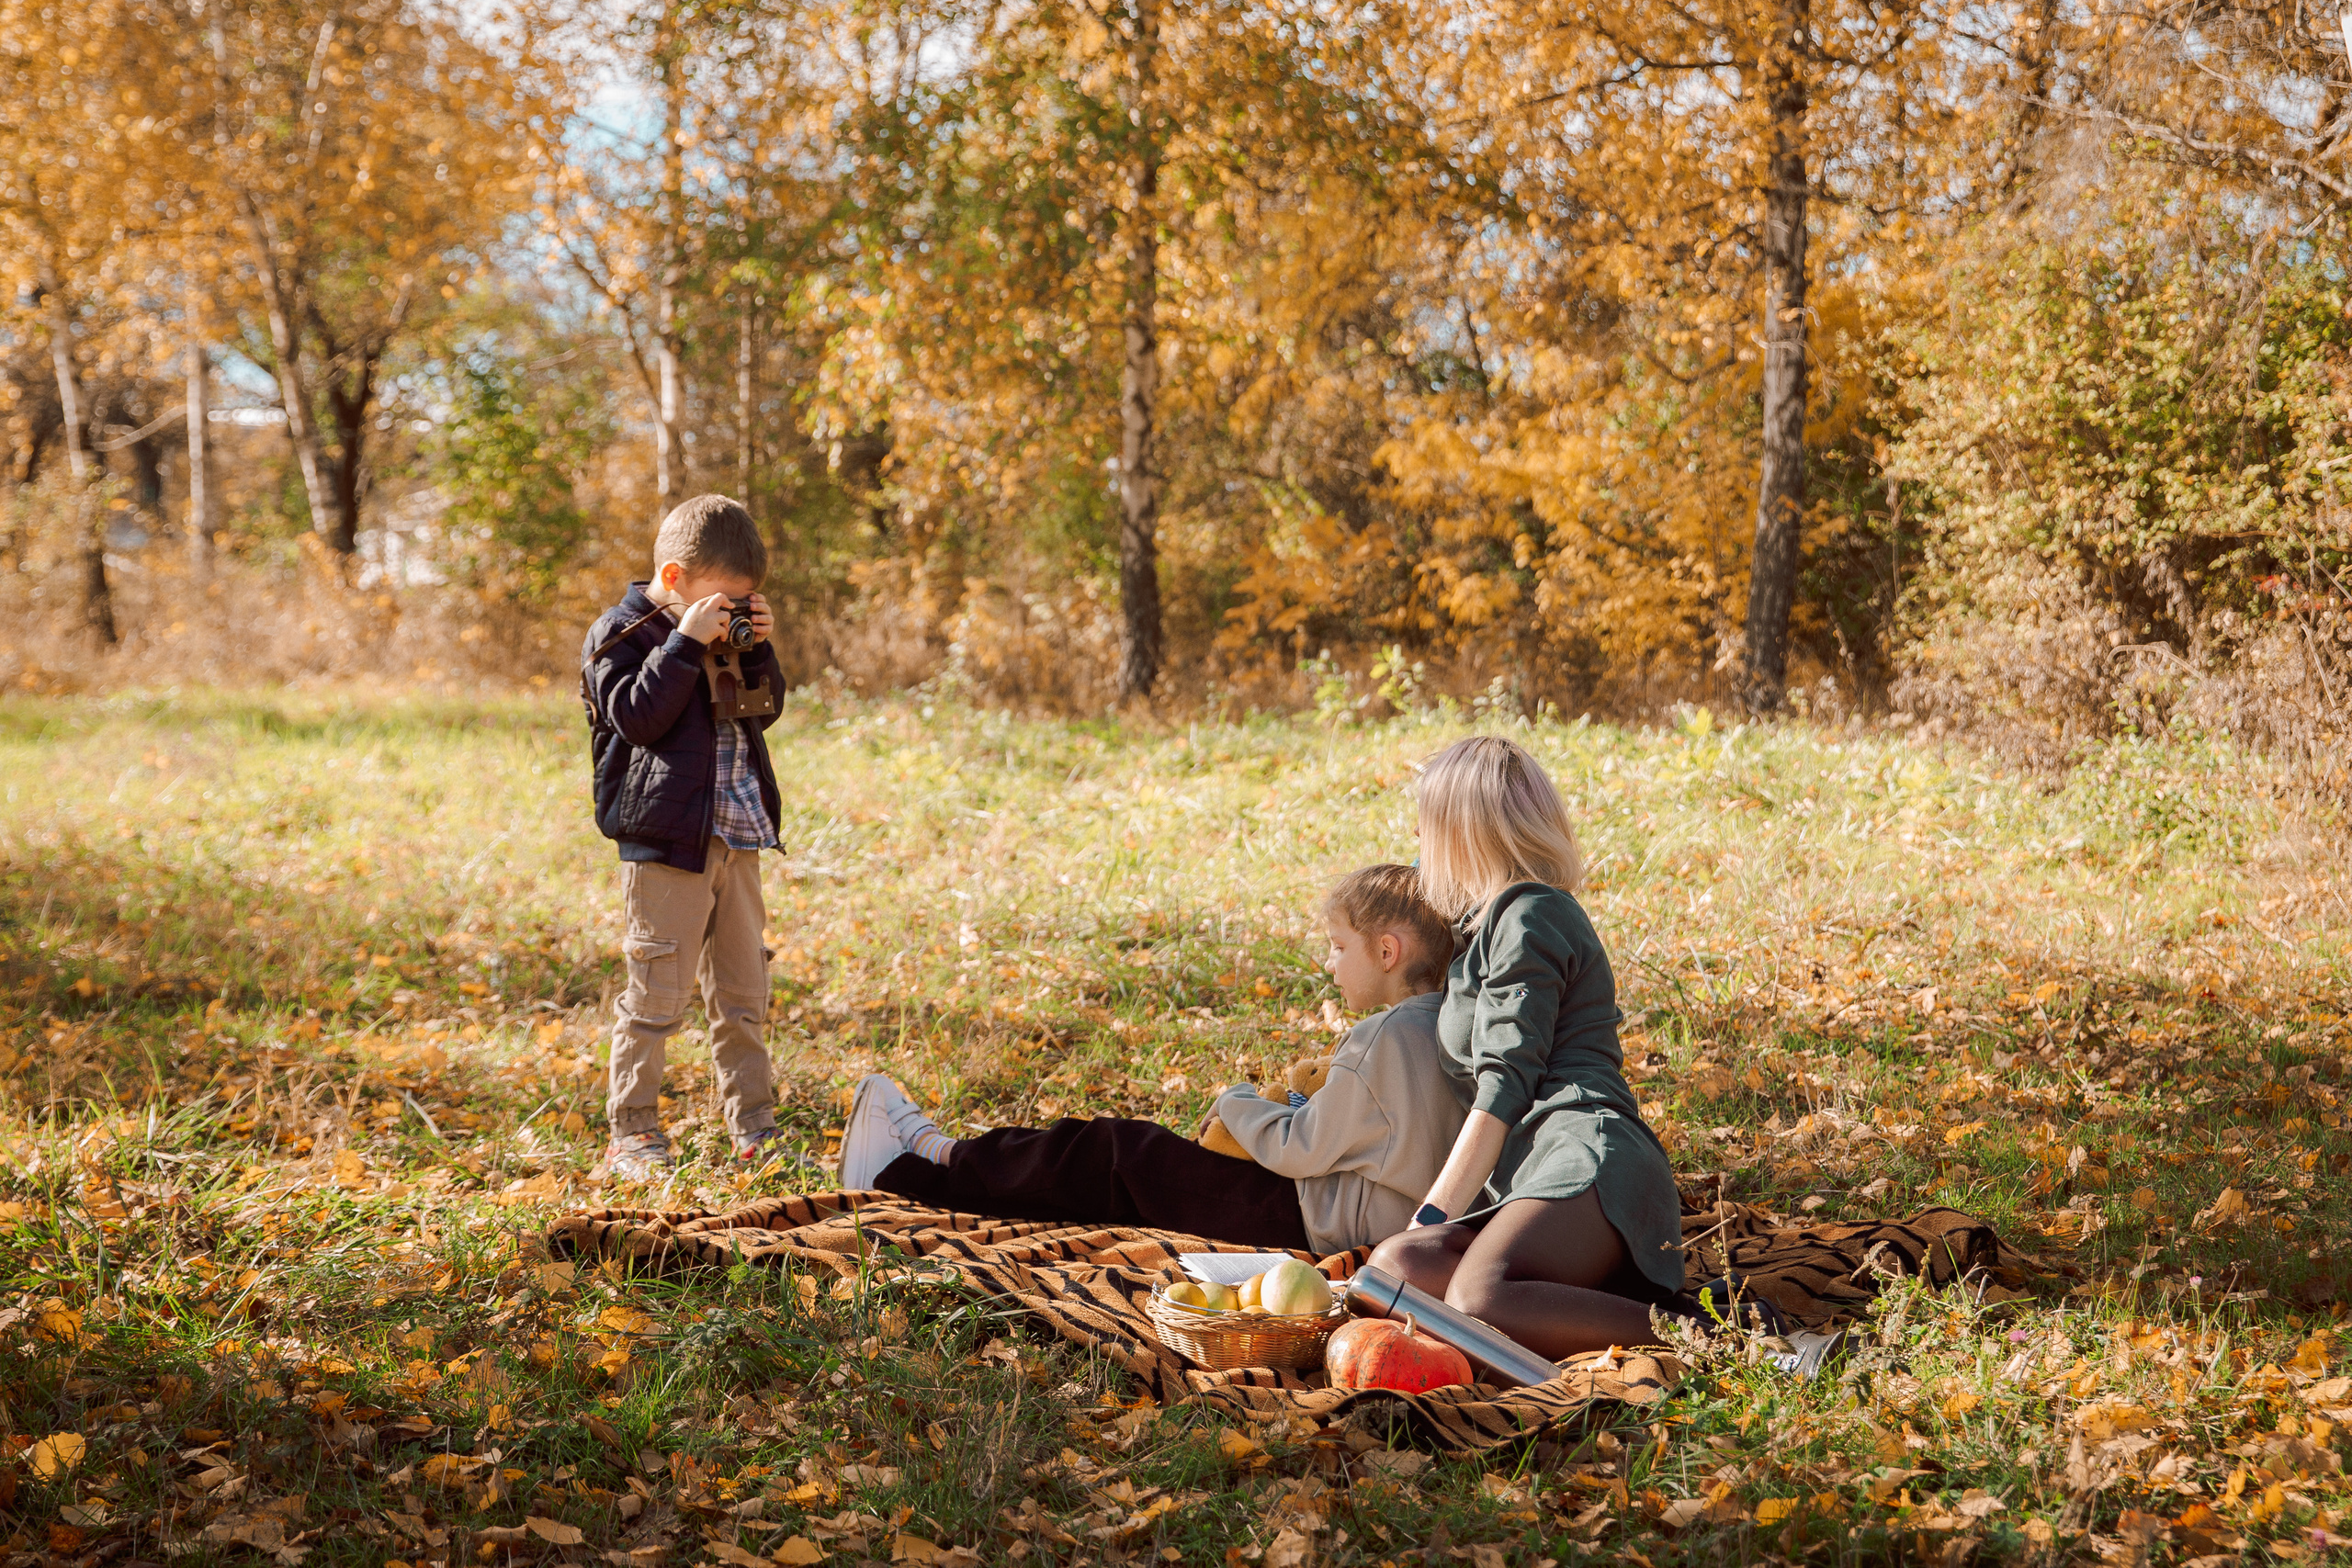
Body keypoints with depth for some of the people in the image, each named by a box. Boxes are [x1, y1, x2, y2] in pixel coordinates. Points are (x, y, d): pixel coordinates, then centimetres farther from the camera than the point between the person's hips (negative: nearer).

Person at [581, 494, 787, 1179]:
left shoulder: (722, 631, 14)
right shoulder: (621, 633, -6)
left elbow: (765, 709, 14)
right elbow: (638, 714, -20)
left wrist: (758, 648, -1)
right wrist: (686, 642, -23)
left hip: (736, 838, 7)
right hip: (666, 840, -7)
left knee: (743, 990, 12)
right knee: (657, 993, -6)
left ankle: (753, 1126, 21)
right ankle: (632, 1132, 4)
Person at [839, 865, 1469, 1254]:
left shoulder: (1383, 1038, -21)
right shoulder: (1437, 1028, 6)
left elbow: (1301, 1151, -17)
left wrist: (1237, 1105, -1)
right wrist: (1305, 1110, 10)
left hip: (1319, 1223, -8)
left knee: (1117, 1154, 4)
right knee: (1126, 1161, 12)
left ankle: (937, 1155, 20)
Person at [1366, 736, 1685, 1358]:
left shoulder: (1528, 915, 1)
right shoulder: (1491, 920, 31)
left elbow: (1506, 1083, -7)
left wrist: (1434, 1214, -7)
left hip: (1581, 1154, -9)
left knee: (1477, 1298, -36)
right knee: (1394, 1265, -19)